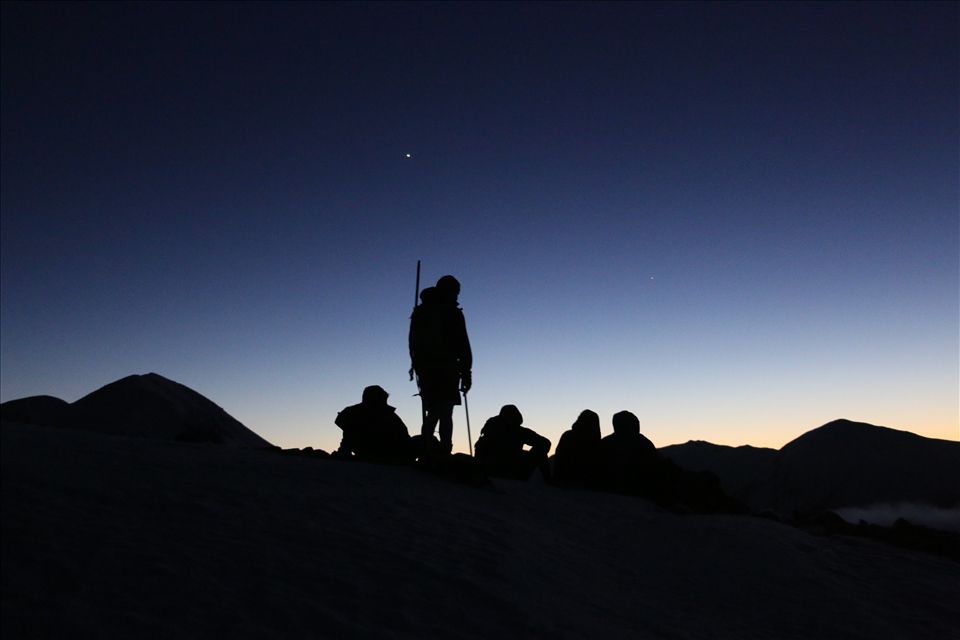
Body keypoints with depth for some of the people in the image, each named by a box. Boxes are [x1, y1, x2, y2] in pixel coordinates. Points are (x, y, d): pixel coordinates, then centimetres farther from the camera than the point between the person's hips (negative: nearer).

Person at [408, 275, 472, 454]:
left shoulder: (419, 312, 18)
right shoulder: (452, 312, -2)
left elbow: (413, 344, 17)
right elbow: (462, 344, -7)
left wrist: (418, 367, 18)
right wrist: (466, 372, -5)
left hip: (424, 368, 6)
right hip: (446, 367, -6)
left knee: (431, 414, 12)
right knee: (445, 413, -9)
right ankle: (444, 452, -19)